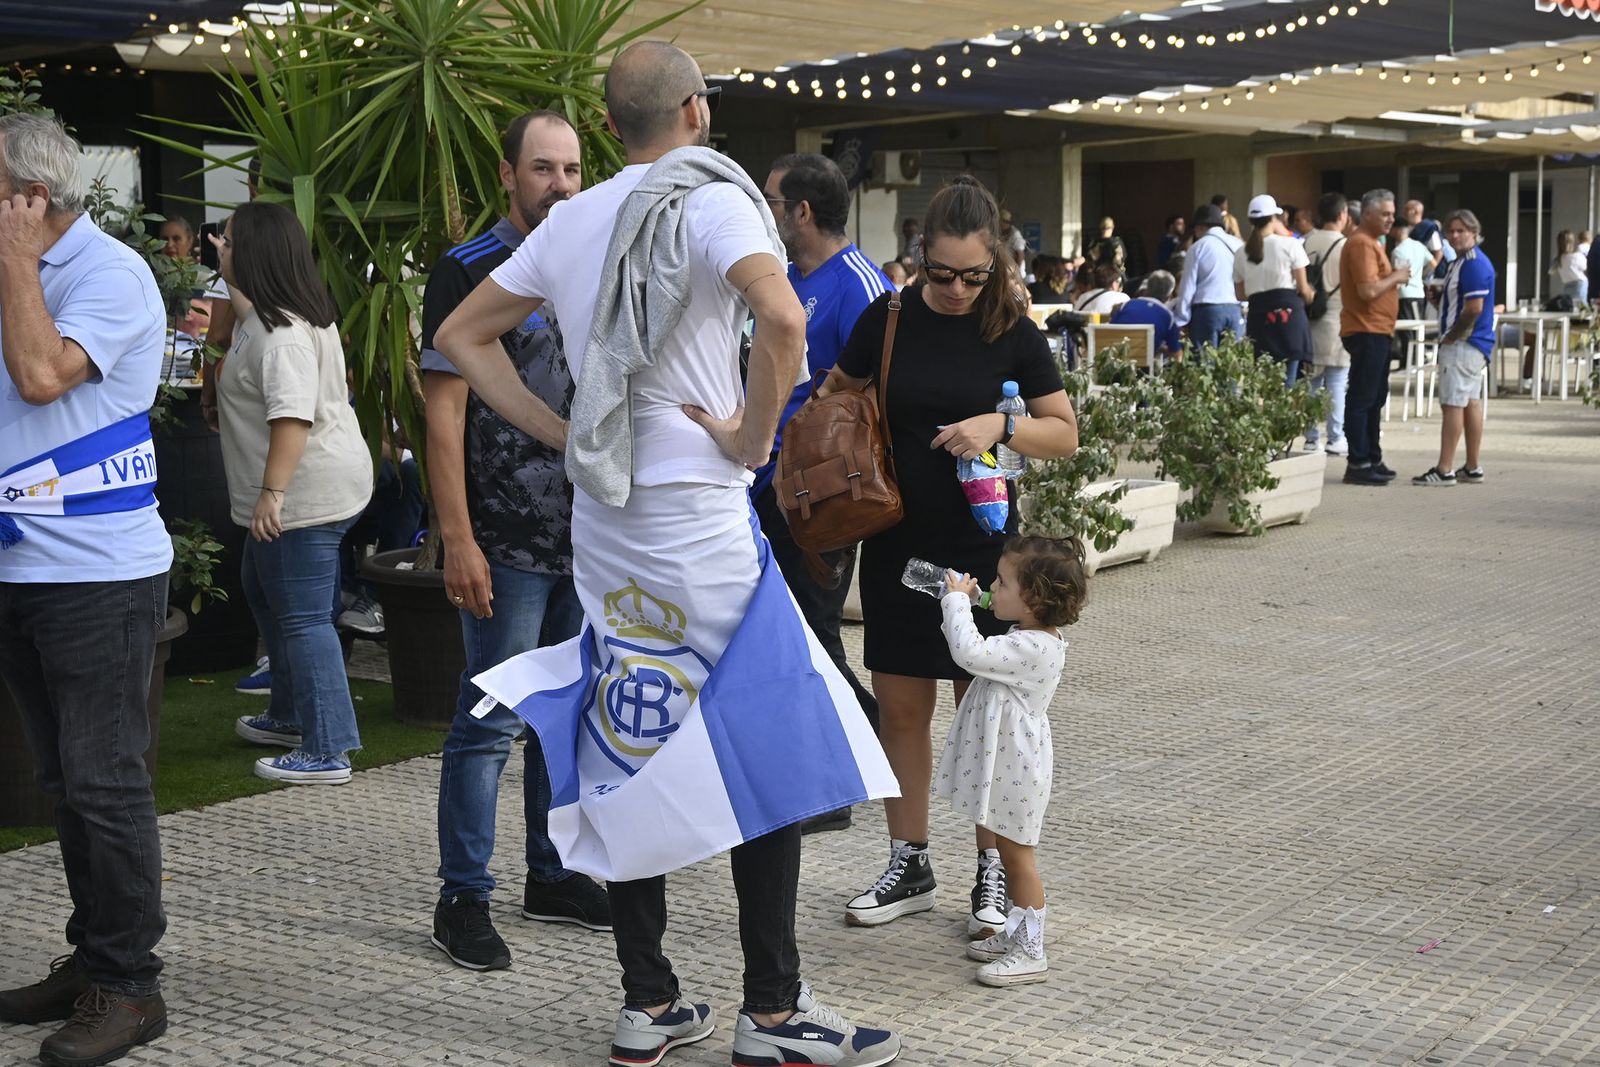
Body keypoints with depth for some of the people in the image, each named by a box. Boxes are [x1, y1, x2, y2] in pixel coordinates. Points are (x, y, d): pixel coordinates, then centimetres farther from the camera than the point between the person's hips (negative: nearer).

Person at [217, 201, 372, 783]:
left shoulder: (282, 332, -20)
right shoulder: (270, 316, 14)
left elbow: (293, 414, -30)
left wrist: (272, 491, -33)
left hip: (305, 492, -11)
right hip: (309, 488, 11)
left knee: (303, 619, -7)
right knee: (265, 594, 25)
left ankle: (326, 752, -3)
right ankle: (291, 714, 37)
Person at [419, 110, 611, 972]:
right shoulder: (469, 271, -7)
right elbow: (444, 412, -11)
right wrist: (457, 540, -17)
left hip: (590, 538, 7)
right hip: (509, 544, -7)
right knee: (492, 721, -3)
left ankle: (552, 875, 26)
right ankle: (464, 899, 6)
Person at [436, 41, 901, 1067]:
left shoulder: (572, 221, 11)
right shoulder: (712, 200, -9)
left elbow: (461, 335, 17)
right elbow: (783, 318, -28)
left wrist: (559, 430, 11)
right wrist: (755, 435, -14)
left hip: (601, 519, 7)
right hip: (697, 519, -7)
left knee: (630, 752, 11)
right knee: (770, 751, 2)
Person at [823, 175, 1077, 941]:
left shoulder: (1012, 333, -5)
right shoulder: (888, 319, -1)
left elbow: (1065, 433, 0)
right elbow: (837, 395, 15)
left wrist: (1001, 426, -18)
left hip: (978, 550, -2)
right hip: (896, 543, 2)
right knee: (901, 707, 9)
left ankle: (994, 873, 17)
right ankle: (909, 865, 23)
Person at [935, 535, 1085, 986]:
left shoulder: (1032, 648, -26)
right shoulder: (1031, 638, 5)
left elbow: (970, 652, -33)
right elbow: (980, 651, 22)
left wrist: (957, 601, -20)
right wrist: (963, 601, 10)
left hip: (1016, 769, -10)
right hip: (1004, 765, 10)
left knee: (1018, 856, 0)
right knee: (1010, 853, 20)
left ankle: (1030, 953, 10)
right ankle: (1016, 934, 33)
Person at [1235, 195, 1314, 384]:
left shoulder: (1241, 254, 9)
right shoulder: (1289, 245, -1)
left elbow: (1242, 294, 10)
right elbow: (1303, 288, 0)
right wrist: (1311, 294, 20)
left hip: (1257, 317, 3)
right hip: (1288, 313, -3)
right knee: (1287, 383, -4)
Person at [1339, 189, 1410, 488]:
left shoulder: (1371, 243, 19)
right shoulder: (1361, 244, -15)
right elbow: (1368, 290, -24)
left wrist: (1395, 277, 9)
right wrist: (1395, 277, -10)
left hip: (1378, 332, 11)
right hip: (1366, 331, -11)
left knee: (1375, 398, 15)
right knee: (1361, 399, -8)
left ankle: (1372, 459, 22)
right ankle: (1358, 464, -6)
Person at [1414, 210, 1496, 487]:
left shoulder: (1474, 264, -15)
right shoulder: (1460, 262, 17)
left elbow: (1474, 308, -22)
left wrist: (1450, 337, -14)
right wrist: (1437, 295, 5)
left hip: (1464, 344, -11)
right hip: (1470, 345, 11)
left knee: (1452, 404, -10)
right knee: (1471, 402, 12)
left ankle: (1444, 470, -9)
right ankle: (1473, 467, 16)